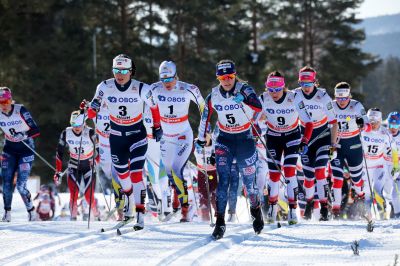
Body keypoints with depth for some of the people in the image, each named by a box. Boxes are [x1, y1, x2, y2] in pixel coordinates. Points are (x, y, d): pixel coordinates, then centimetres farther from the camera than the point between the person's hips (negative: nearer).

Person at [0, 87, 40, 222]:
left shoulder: (20, 110, -20)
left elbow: (36, 130, -22)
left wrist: (23, 135, -39)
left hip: (26, 149, -4)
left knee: (21, 186, -11)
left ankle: (31, 212, 11)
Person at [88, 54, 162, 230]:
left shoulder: (141, 89, -18)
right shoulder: (105, 87, -13)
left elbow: (153, 106, -1)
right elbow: (94, 107, -3)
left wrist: (157, 127, 6)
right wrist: (87, 114, -25)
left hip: (137, 133, -3)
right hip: (116, 134, 3)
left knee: (136, 171, -15)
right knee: (121, 172, 13)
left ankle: (140, 214, -17)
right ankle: (129, 202, 42)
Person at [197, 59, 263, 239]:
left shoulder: (244, 89, -16)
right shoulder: (214, 95, -7)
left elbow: (258, 109, -32)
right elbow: (206, 116, 9)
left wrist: (244, 101, -49)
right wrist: (201, 139, 16)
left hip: (244, 139, -1)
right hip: (224, 139, 1)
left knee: (249, 180, 9)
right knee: (222, 178, -14)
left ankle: (256, 211, 37)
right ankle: (220, 221, -14)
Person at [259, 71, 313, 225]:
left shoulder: (294, 99, -24)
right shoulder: (263, 99, -18)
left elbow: (308, 122, -20)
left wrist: (304, 142, -28)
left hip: (292, 136, -2)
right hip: (273, 137, 2)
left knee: (289, 171, -15)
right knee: (274, 173, -1)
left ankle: (292, 209, -11)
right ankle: (272, 207, 21)